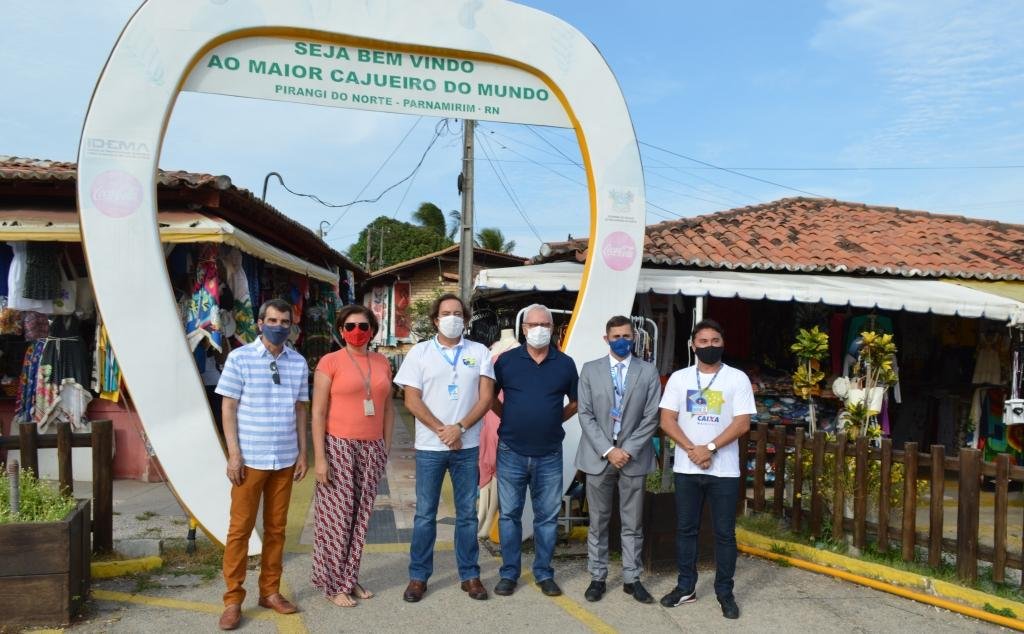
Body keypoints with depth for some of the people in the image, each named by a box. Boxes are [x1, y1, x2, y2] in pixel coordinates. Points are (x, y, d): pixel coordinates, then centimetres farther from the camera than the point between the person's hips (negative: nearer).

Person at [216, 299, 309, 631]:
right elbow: (228, 407, -4)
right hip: (250, 459, -3)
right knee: (240, 528, 3)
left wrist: (302, 453, 8)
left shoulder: (298, 363, 7)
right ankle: (233, 599, 13)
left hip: (285, 460, 4)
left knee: (276, 528, 11)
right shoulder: (239, 358, -4)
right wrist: (234, 454, -9)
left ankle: (270, 591, 23)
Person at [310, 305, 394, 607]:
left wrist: (386, 447, 9)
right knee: (337, 516, 1)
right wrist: (319, 457, -13)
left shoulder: (382, 362, 9)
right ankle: (333, 584, 15)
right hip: (339, 446, -4)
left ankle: (350, 578, 23)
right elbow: (318, 413, -8)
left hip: (372, 449, 5)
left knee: (361, 516, 10)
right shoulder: (330, 361, -5)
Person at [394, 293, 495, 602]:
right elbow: (412, 400, -3)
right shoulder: (419, 352, 2)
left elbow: (485, 397, -2)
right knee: (425, 514, 6)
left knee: (468, 513, 9)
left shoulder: (480, 353, 4)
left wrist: (459, 428, -14)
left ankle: (470, 575, 20)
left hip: (467, 446, 1)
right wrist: (442, 430, -11)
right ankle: (418, 577, 18)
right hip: (430, 446, -1)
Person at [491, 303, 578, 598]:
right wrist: (509, 418, 3)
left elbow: (575, 401, 15)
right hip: (511, 452, -1)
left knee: (547, 517, 9)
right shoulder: (506, 361, -1)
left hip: (549, 455, 1)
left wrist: (556, 419, 5)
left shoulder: (565, 363, 2)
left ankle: (544, 573, 23)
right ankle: (509, 573, 20)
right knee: (509, 515, 8)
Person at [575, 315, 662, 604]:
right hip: (598, 456, 0)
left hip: (634, 457, 0)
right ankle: (597, 577, 20)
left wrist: (628, 451, -11)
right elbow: (585, 415, -2)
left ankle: (631, 578, 21)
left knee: (633, 523, 8)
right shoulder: (590, 370, 3)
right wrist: (608, 450, -11)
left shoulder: (648, 372, 3)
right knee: (598, 521, 9)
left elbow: (651, 418, -2)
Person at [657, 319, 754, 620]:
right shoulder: (679, 378, 4)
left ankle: (725, 592, 19)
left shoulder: (737, 378, -1)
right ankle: (685, 587, 25)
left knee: (725, 533, 6)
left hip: (724, 470, -2)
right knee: (685, 529, 11)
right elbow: (667, 420, -1)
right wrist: (692, 450, -14)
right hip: (686, 468, 2)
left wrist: (709, 448, -16)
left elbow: (742, 423, -8)